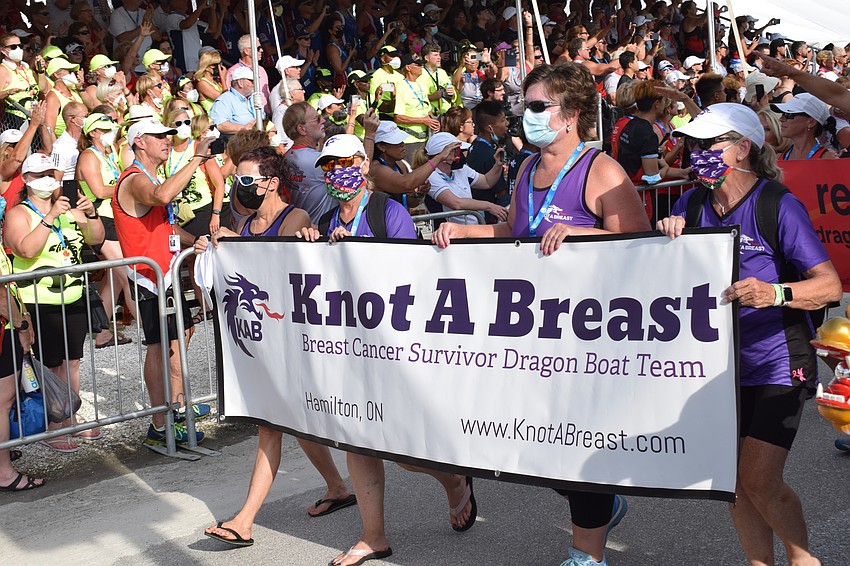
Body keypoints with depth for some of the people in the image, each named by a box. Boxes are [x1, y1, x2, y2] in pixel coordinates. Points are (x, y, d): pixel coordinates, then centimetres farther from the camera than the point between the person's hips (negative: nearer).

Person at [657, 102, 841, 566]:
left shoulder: (778, 206, -14)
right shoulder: (692, 205, 2)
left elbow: (830, 284, -18)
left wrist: (774, 293, -35)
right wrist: (667, 237, -17)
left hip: (776, 364, -5)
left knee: (759, 482, -7)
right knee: (734, 483, 9)